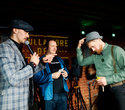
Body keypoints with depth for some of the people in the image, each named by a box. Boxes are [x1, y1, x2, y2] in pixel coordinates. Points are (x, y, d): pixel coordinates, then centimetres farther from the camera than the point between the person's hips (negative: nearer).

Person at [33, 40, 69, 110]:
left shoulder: (59, 59, 15)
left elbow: (66, 71, 22)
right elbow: (37, 78, -14)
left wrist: (66, 75, -1)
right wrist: (51, 76, -22)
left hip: (63, 94, 5)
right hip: (49, 96, -5)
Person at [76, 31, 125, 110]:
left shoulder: (116, 50, -9)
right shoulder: (95, 55, 11)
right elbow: (81, 62, 19)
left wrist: (108, 80, -19)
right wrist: (79, 47, 8)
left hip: (117, 89, -6)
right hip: (102, 90, 6)